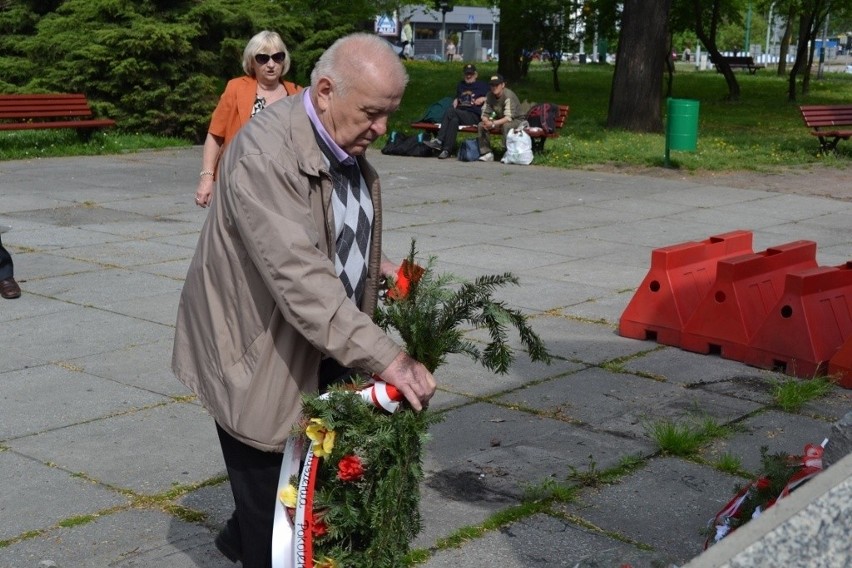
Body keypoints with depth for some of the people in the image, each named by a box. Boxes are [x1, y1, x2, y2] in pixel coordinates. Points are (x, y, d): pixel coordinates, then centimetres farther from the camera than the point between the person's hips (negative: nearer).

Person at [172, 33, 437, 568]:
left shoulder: (347, 145, 3)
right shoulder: (265, 153, -27)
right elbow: (300, 278, -35)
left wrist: (375, 263, 1)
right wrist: (387, 357, -39)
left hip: (324, 347, 8)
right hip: (261, 355, -8)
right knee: (272, 499, 2)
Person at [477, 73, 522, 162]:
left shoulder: (508, 96, -26)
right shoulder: (490, 96, -5)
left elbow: (509, 117, -33)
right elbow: (484, 113, -3)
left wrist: (493, 124, -40)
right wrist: (486, 121, -27)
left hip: (517, 120, -7)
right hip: (500, 120, 7)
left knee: (506, 126, -40)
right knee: (481, 125, -13)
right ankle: (487, 153, -13)